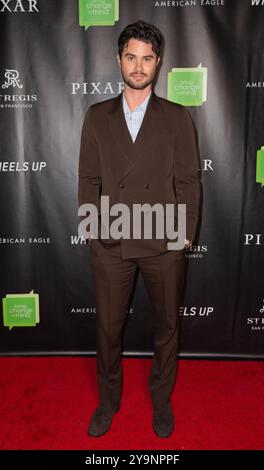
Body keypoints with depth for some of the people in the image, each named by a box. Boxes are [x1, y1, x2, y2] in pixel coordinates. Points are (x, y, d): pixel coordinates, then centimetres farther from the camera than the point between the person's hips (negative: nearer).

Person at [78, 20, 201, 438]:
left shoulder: (178, 117, 2)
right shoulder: (97, 116, 6)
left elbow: (189, 180, 0)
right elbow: (88, 178, 5)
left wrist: (186, 233, -5)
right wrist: (91, 227, -1)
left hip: (164, 243, 0)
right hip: (110, 243, 1)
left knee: (167, 325, 14)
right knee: (108, 326, 13)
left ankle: (161, 398, 38)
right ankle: (108, 399, 37)